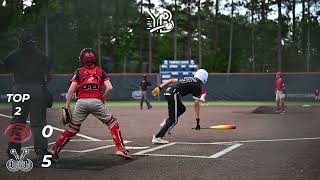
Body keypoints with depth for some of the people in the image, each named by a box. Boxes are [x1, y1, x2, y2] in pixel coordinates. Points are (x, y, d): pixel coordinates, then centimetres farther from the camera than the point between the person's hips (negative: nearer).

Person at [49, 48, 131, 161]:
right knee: (112, 122, 12)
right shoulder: (100, 72, 13)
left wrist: (67, 107, 2)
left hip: (81, 102, 1)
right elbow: (109, 88, -1)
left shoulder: (79, 72, 12)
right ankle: (120, 148, 2)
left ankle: (54, 150, 7)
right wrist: (103, 99, 15)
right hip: (96, 101, -1)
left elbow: (71, 90, 2)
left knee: (72, 128, 12)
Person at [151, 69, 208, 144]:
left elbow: (171, 80, 20)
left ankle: (166, 123, 11)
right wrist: (198, 119, 5)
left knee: (182, 109, 26)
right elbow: (196, 104, 3)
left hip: (168, 92, 8)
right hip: (173, 94, -8)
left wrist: (159, 87, 16)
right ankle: (157, 137, -8)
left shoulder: (189, 79, 28)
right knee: (173, 120, -2)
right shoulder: (197, 86, 8)